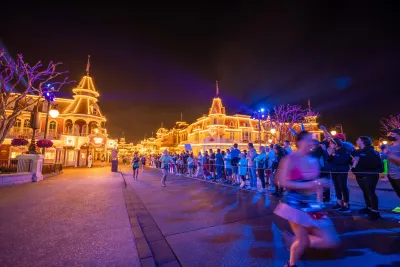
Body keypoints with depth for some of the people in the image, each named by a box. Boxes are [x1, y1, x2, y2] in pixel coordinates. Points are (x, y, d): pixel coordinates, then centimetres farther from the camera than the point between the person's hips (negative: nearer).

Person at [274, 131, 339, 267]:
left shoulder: (314, 161, 6)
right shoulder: (290, 159, -13)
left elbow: (314, 182, 18)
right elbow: (283, 182, -17)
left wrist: (320, 183, -3)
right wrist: (306, 185, -22)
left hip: (311, 204, 6)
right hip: (295, 204, -6)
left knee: (331, 241, 3)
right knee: (303, 242, 3)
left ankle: (296, 240, 24)